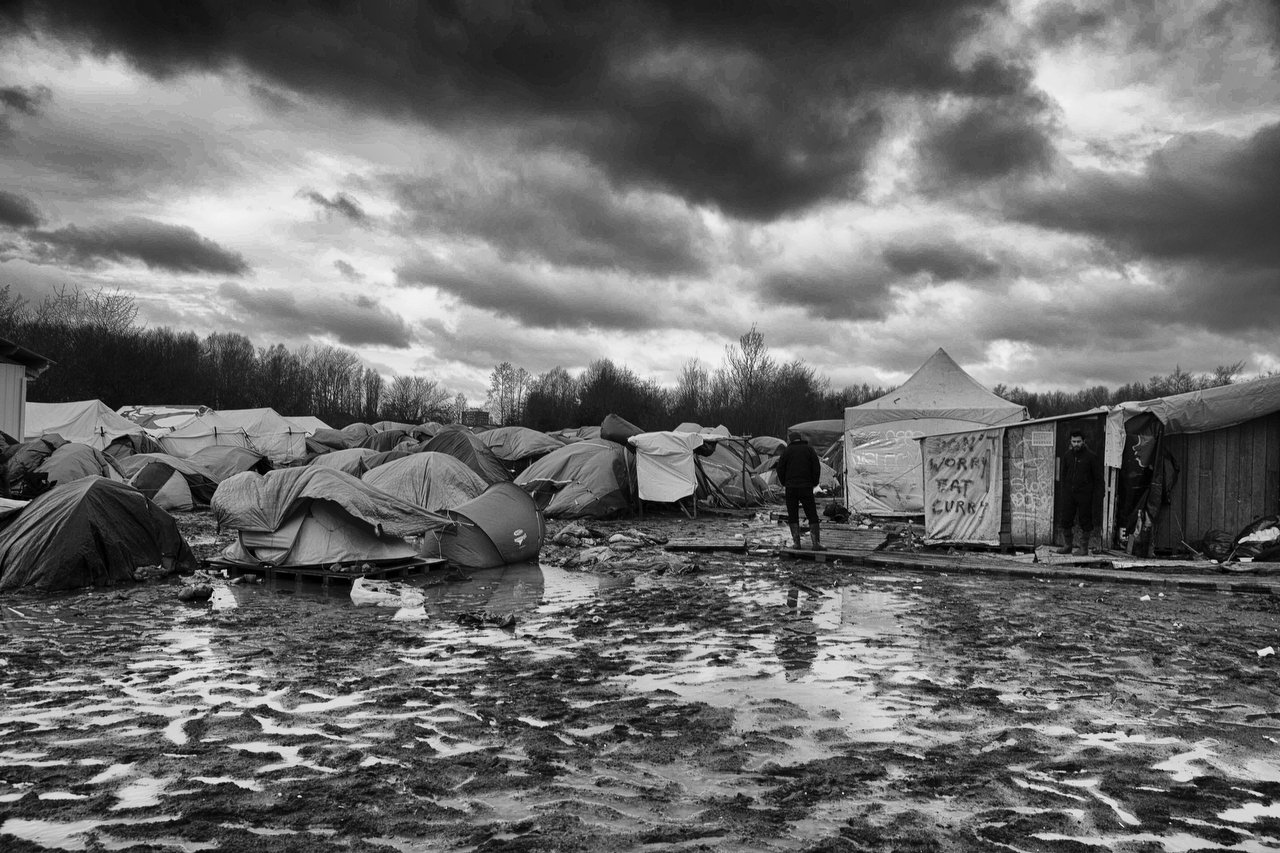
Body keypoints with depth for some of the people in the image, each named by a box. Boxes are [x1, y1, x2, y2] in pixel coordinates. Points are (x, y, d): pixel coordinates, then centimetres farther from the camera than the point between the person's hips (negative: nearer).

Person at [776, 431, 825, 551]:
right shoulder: (809, 449, 6)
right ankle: (816, 543, -6)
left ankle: (796, 542, 1)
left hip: (791, 488, 0)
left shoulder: (786, 451, 4)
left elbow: (780, 469, 0)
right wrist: (814, 483, 10)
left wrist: (784, 483, 13)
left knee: (793, 516, 7)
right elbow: (817, 467, 1)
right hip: (806, 487, 0)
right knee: (812, 516, 2)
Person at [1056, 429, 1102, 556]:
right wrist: (1065, 489, 10)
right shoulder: (1067, 455, 8)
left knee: (1085, 521, 2)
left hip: (1084, 494, -4)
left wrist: (1093, 493, -5)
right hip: (1068, 493, 4)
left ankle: (1083, 547, 11)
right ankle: (1068, 545, 16)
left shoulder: (1091, 456, -6)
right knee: (1065, 519, 4)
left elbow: (1098, 477, -1)